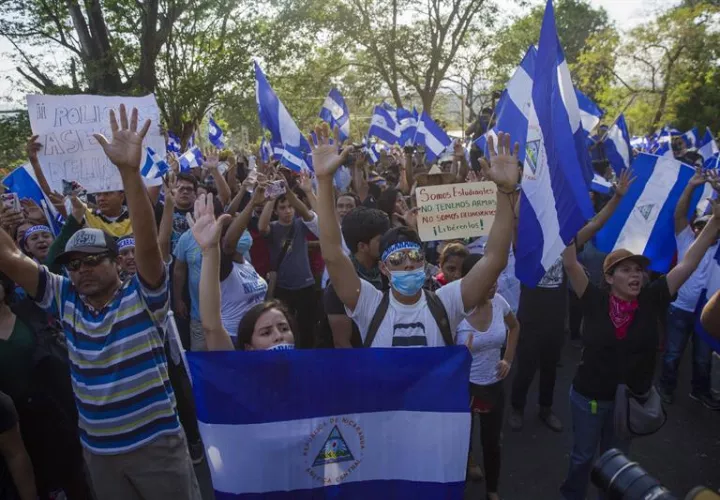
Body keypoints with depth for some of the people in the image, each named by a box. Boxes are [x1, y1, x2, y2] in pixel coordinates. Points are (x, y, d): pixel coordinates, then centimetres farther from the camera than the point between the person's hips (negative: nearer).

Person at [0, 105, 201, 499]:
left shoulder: (142, 297, -14)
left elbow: (148, 245, -31)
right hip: (97, 450, 5)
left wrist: (130, 172, -41)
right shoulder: (66, 299, 0)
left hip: (157, 443, -5)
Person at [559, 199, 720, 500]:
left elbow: (688, 263, -13)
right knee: (583, 455, 19)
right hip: (589, 396, -2)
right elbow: (570, 263, -25)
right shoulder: (595, 301, -16)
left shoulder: (651, 300, -10)